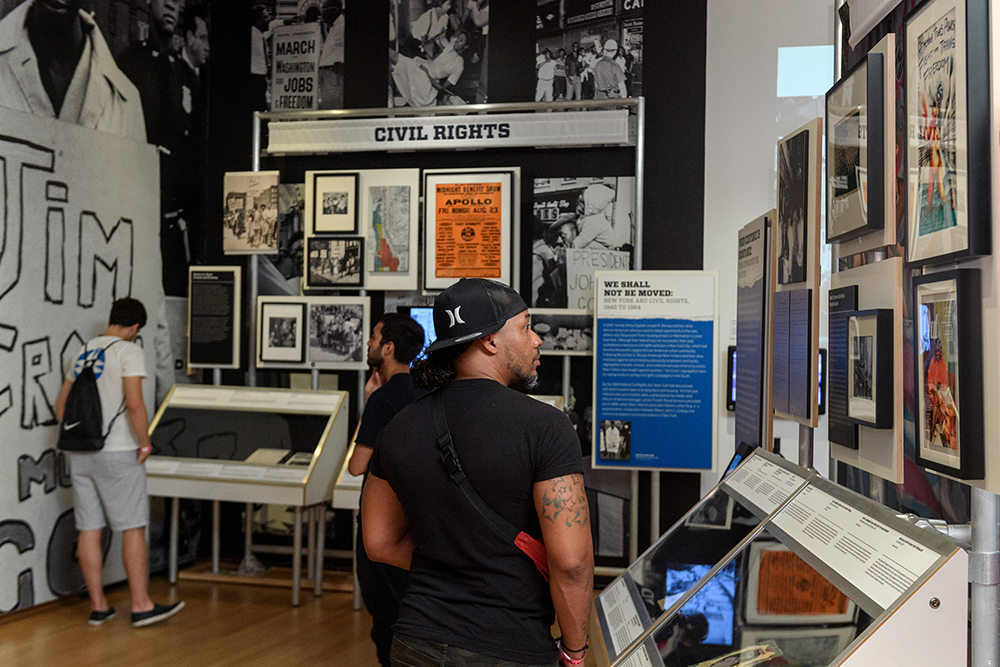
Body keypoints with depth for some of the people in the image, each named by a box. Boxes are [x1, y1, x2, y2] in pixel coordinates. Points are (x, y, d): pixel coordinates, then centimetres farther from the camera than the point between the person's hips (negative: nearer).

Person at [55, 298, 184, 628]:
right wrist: (145, 443, -10)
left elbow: (61, 403, 19)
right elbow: (135, 404, -20)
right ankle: (141, 605, 3)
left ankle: (98, 606, 15)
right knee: (133, 527, 0)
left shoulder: (83, 352, 14)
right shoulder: (129, 351, -9)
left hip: (80, 454, 7)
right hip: (116, 453, -7)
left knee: (89, 529, 8)